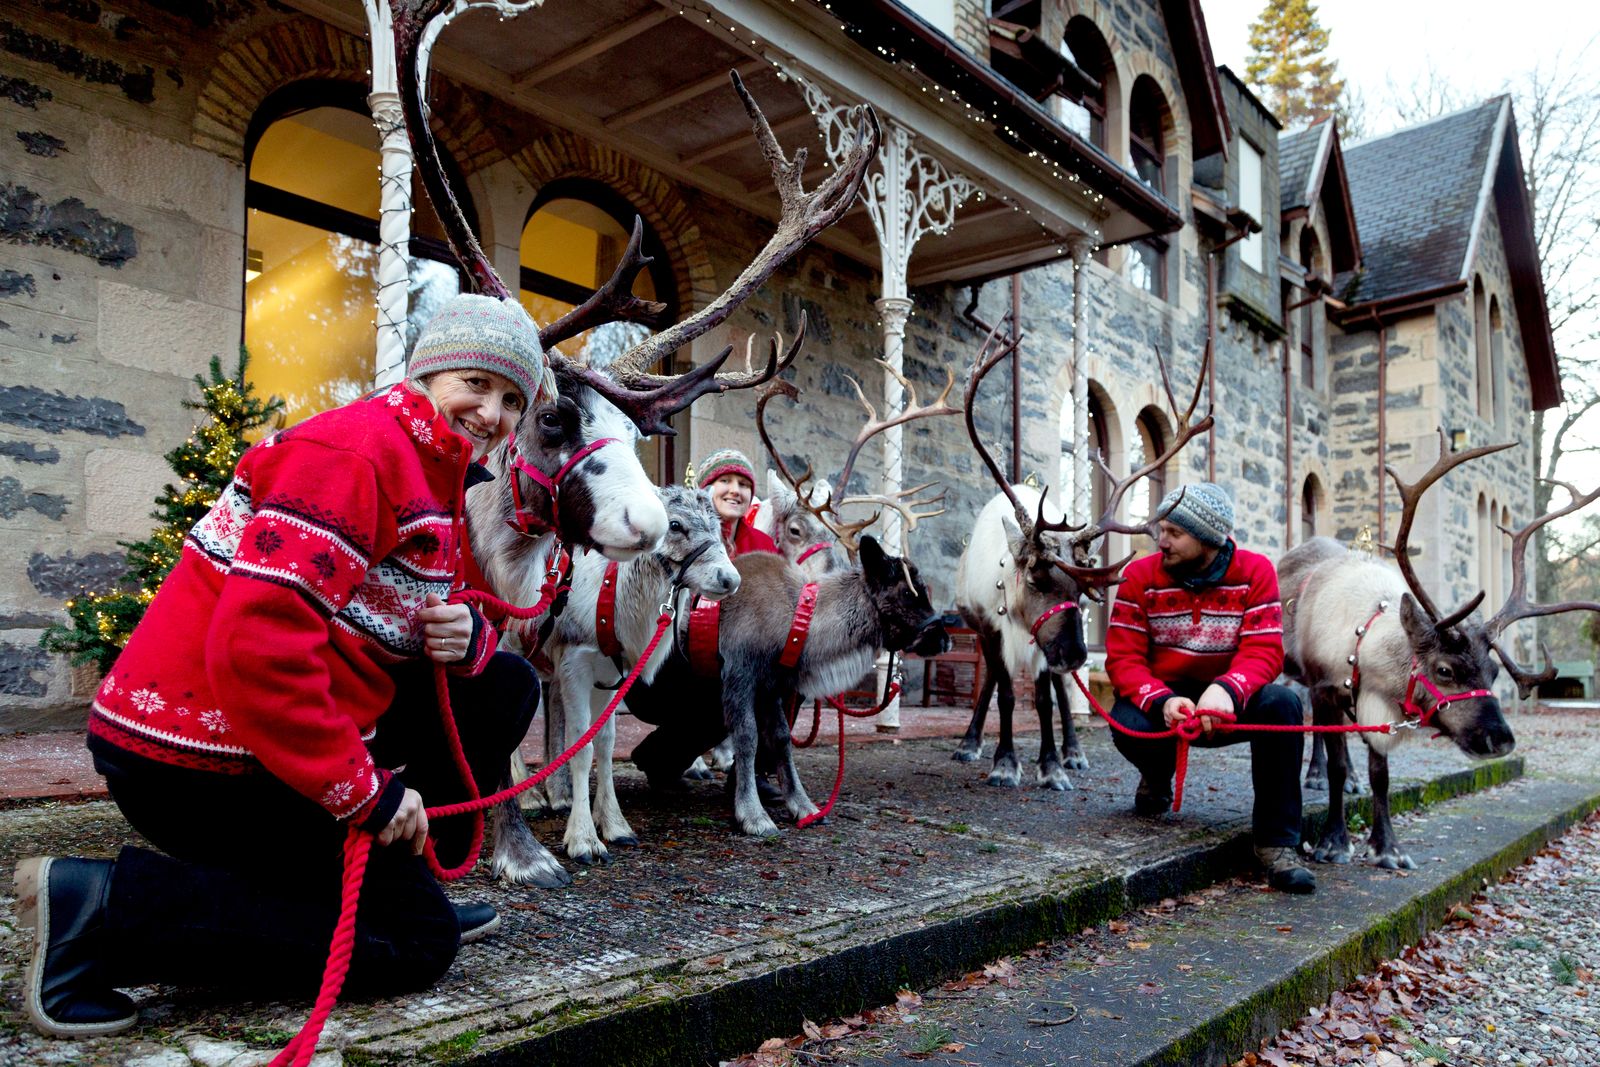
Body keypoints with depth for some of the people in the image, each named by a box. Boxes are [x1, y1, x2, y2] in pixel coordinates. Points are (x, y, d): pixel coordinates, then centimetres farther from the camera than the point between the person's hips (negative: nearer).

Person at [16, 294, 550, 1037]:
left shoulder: (435, 474, 13)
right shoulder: (355, 449, -19)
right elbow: (257, 641, -28)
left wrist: (467, 638, -12)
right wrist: (363, 791, -22)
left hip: (281, 732, 9)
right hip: (195, 756, -9)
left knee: (505, 683, 7)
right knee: (417, 940, -2)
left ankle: (397, 881, 13)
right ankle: (106, 904, -6)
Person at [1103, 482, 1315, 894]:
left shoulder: (1255, 571, -7)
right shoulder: (1141, 576, -8)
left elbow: (1264, 651, -16)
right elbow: (1122, 657, -13)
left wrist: (1226, 690, -38)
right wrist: (1162, 701, -33)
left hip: (1229, 705, 1)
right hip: (1164, 700, 0)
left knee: (1282, 704, -31)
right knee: (1128, 725, -34)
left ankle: (1277, 842, -21)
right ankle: (1158, 777, 7)